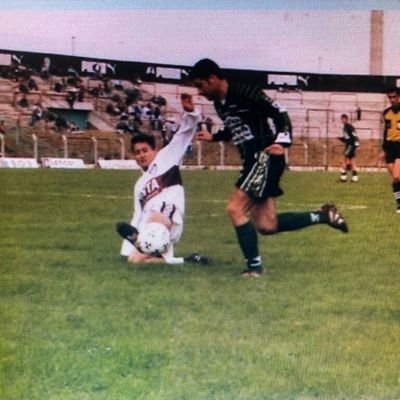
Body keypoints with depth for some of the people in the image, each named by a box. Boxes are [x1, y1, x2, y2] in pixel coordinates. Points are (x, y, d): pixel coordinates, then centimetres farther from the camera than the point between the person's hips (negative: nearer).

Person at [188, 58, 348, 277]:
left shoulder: (245, 93, -14)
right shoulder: (219, 103, 12)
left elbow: (279, 113, -15)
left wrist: (282, 142, -28)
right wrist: (213, 137, 17)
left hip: (265, 157, -9)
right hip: (252, 160, 9)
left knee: (235, 208, -15)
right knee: (266, 225, 5)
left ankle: (254, 267, -5)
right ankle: (323, 216, 18)